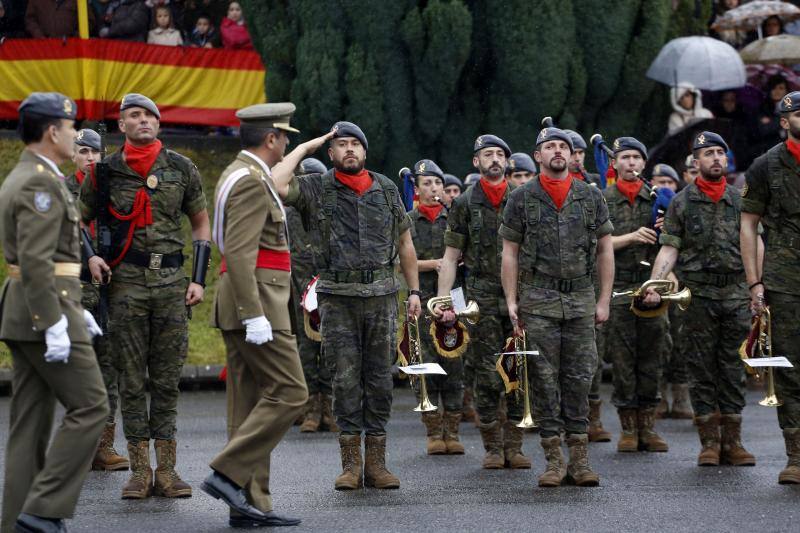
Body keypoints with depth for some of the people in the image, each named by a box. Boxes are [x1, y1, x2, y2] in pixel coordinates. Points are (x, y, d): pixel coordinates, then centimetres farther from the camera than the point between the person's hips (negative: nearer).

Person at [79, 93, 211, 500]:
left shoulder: (181, 168, 4)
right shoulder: (106, 172, 2)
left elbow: (201, 223, 12)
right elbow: (79, 220, 13)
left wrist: (199, 279, 3)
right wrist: (89, 257, -6)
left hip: (171, 282, 1)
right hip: (126, 282, -1)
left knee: (167, 378, 2)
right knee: (132, 379, 0)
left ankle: (166, 470, 5)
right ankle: (139, 471, 4)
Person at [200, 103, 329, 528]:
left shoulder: (241, 174, 15)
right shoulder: (251, 182, -16)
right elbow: (239, 253, -24)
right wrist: (254, 315, -27)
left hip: (246, 305, 11)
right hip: (257, 301, -11)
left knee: (252, 402, 8)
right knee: (289, 393, -10)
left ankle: (250, 504, 8)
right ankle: (228, 473, -12)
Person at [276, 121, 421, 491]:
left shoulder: (386, 189, 9)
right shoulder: (318, 189, 1)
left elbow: (404, 242, 16)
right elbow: (277, 185, -17)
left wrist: (414, 290, 11)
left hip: (381, 294, 2)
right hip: (337, 297, -2)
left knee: (379, 380, 3)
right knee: (345, 380, -1)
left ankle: (375, 463, 8)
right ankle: (350, 464, 4)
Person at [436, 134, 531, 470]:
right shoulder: (465, 204, 6)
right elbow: (450, 258, 6)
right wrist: (443, 301, -3)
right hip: (482, 297, -1)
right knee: (487, 374, -1)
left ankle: (514, 446, 7)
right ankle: (492, 446, 7)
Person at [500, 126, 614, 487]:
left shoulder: (591, 197, 7)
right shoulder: (522, 198, 3)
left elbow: (605, 249, 10)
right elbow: (510, 252, 4)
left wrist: (604, 299, 4)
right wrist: (511, 301, -3)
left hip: (580, 298, 1)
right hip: (538, 299, -1)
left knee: (579, 378, 1)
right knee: (544, 379, -2)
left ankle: (580, 459, 4)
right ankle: (554, 460, 2)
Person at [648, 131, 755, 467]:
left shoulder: (740, 200, 10)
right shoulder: (681, 203, 4)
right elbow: (669, 249, 1)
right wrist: (654, 285, -12)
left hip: (735, 294, 2)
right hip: (697, 296, -2)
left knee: (734, 370, 3)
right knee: (701, 370, 1)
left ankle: (732, 442, 8)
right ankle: (709, 443, 7)